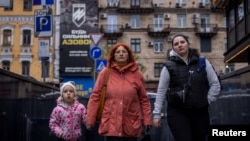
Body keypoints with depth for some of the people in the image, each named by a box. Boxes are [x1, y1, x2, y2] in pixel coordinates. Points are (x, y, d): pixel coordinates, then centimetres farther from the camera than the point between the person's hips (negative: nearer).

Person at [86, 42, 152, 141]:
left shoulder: (136, 74, 5)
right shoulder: (105, 73, 2)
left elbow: (143, 99, 6)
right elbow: (95, 97, 2)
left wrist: (147, 120, 1)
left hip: (131, 126, 1)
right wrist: (90, 119, -2)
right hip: (111, 125, -1)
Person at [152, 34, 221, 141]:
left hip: (200, 112, 3)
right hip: (177, 112, -3)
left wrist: (208, 100, -1)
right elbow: (161, 91, 0)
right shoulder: (169, 66, -1)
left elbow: (215, 84, 9)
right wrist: (156, 113, -3)